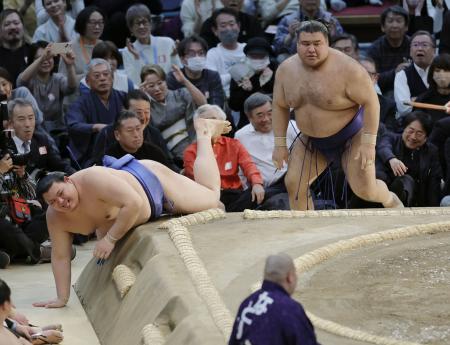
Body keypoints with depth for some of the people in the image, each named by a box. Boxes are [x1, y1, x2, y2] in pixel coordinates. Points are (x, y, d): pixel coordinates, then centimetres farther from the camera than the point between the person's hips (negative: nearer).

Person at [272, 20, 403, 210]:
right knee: (293, 184, -6)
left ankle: (390, 200, 25)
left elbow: (371, 102, -21)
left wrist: (369, 143, -23)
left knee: (364, 190, -9)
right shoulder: (286, 70, -8)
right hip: (312, 140, 5)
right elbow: (280, 106, 3)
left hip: (351, 135, -5)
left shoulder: (347, 68, -25)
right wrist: (280, 144, 0)